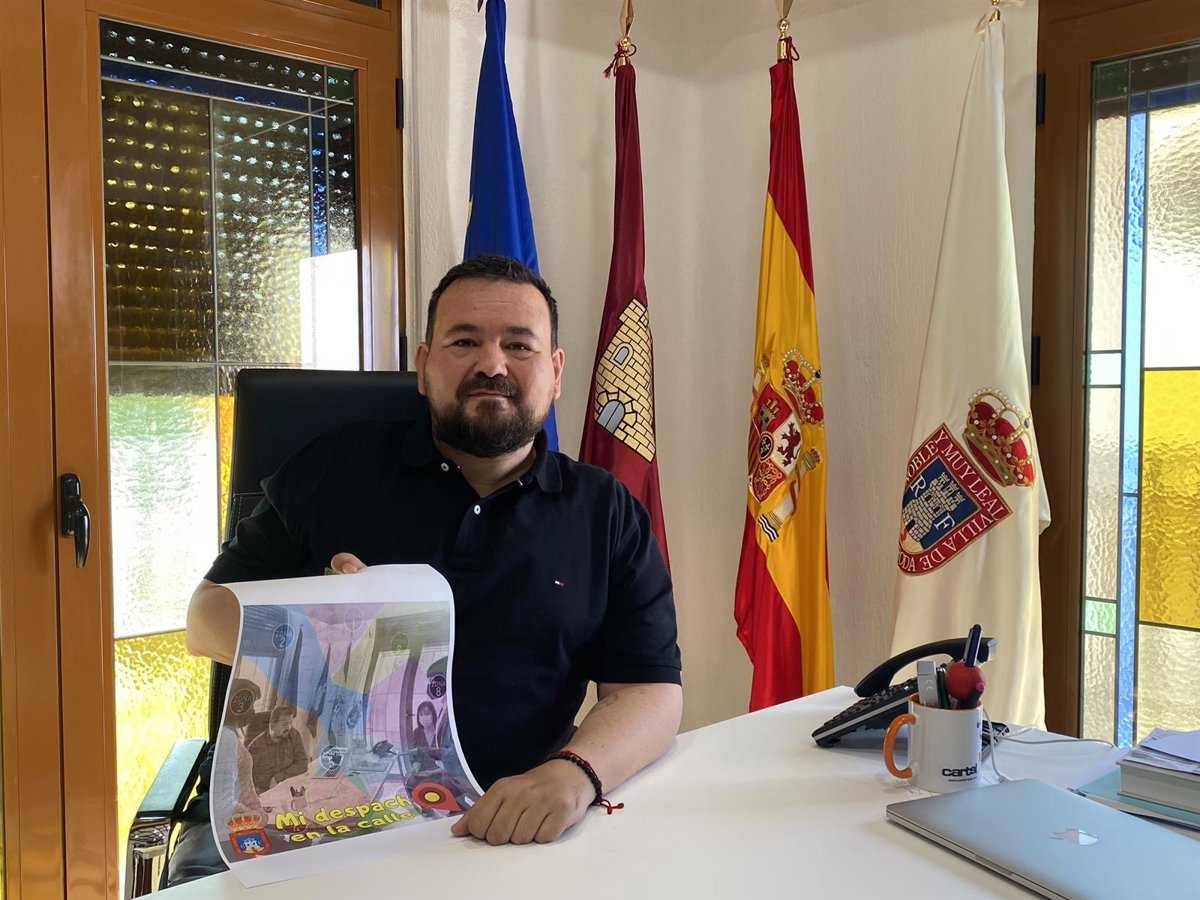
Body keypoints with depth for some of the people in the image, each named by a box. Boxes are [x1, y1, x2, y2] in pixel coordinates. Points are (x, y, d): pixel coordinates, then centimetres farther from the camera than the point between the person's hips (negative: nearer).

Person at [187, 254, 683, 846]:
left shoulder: (607, 515, 6)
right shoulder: (333, 470, 7)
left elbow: (651, 692, -1)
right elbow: (207, 617, 9)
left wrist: (574, 773, -22)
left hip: (505, 830, -1)